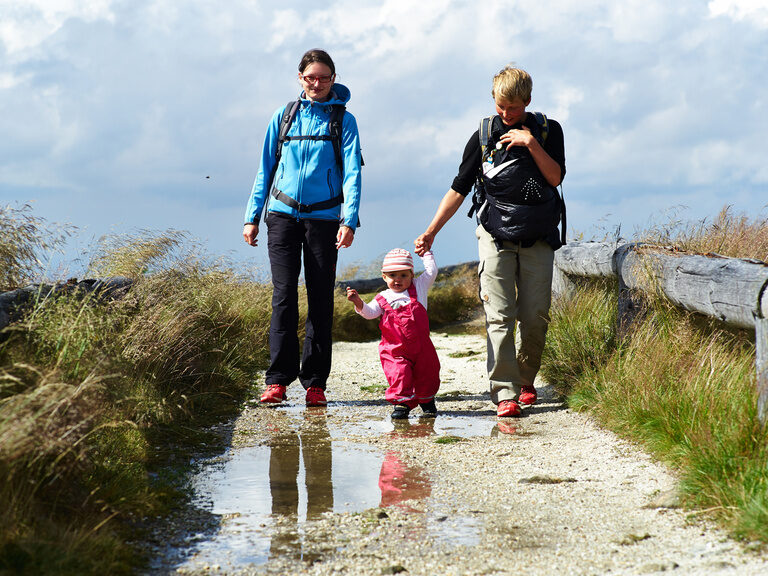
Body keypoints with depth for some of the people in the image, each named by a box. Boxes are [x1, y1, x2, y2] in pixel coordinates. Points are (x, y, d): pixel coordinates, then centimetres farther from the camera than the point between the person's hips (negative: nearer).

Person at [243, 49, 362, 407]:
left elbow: (352, 174, -2)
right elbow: (265, 170, 15)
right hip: (283, 216, 1)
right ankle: (278, 379, -4)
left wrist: (349, 220, -15)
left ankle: (315, 383, 6)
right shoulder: (283, 117, 11)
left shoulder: (343, 121, 6)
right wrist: (252, 217, 9)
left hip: (323, 217, -1)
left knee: (320, 300, 1)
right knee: (284, 296, -6)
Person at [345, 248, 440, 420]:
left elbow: (431, 271, 11)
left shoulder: (418, 287, 6)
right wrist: (359, 303, -23)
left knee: (426, 376, 9)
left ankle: (427, 401, 31)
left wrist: (425, 253, 17)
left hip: (421, 346, 1)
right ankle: (402, 403, -6)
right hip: (395, 349, -1)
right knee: (399, 374, -18)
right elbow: (370, 312, -7)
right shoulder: (383, 298, 3)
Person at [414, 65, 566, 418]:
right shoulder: (484, 136, 5)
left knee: (535, 316, -1)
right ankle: (504, 393, -12)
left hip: (538, 237, 1)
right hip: (496, 233, -1)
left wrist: (532, 144, -14)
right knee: (499, 316, -10)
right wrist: (431, 231, 1)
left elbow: (556, 177, -4)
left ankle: (525, 380, 22)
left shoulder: (548, 131, 6)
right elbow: (459, 189, 7)